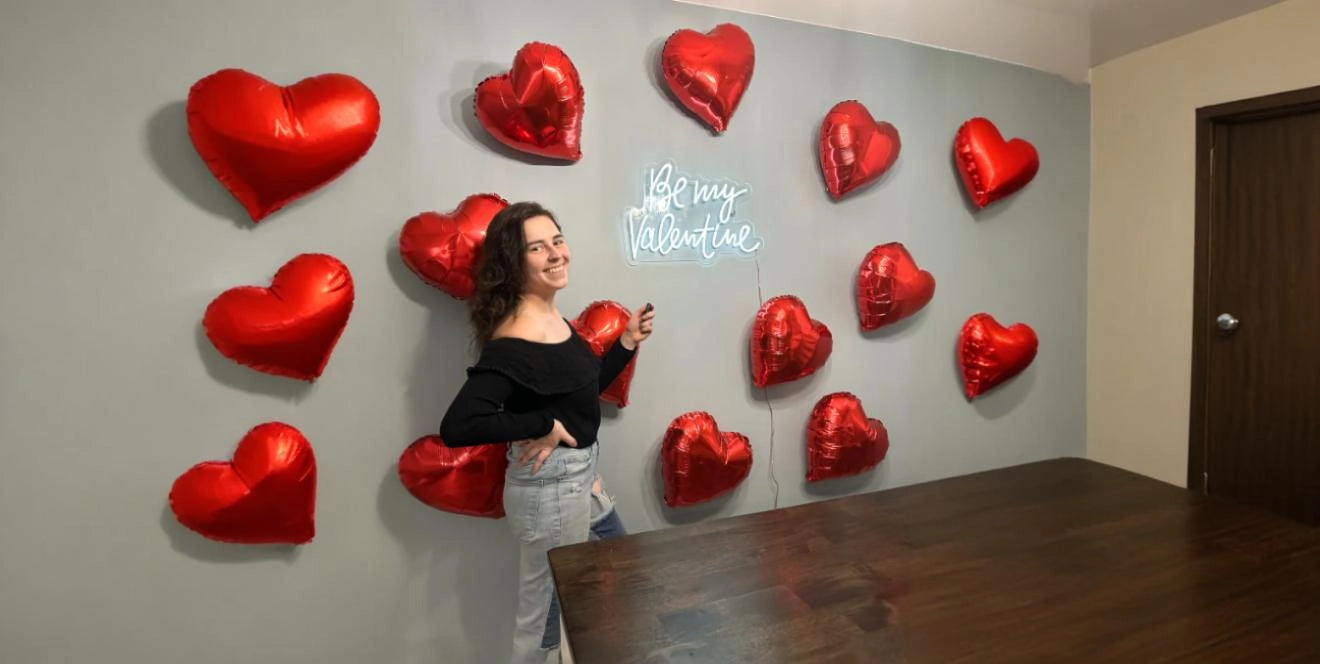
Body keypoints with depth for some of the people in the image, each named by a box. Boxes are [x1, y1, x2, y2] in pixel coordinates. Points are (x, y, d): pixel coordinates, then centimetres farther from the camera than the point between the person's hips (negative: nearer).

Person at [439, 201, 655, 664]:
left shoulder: (554, 319, 0)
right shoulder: (514, 343, -27)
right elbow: (456, 428, -34)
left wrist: (628, 341, 4)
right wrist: (544, 425, -28)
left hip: (580, 477, 10)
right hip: (549, 489, -9)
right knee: (546, 616, 15)